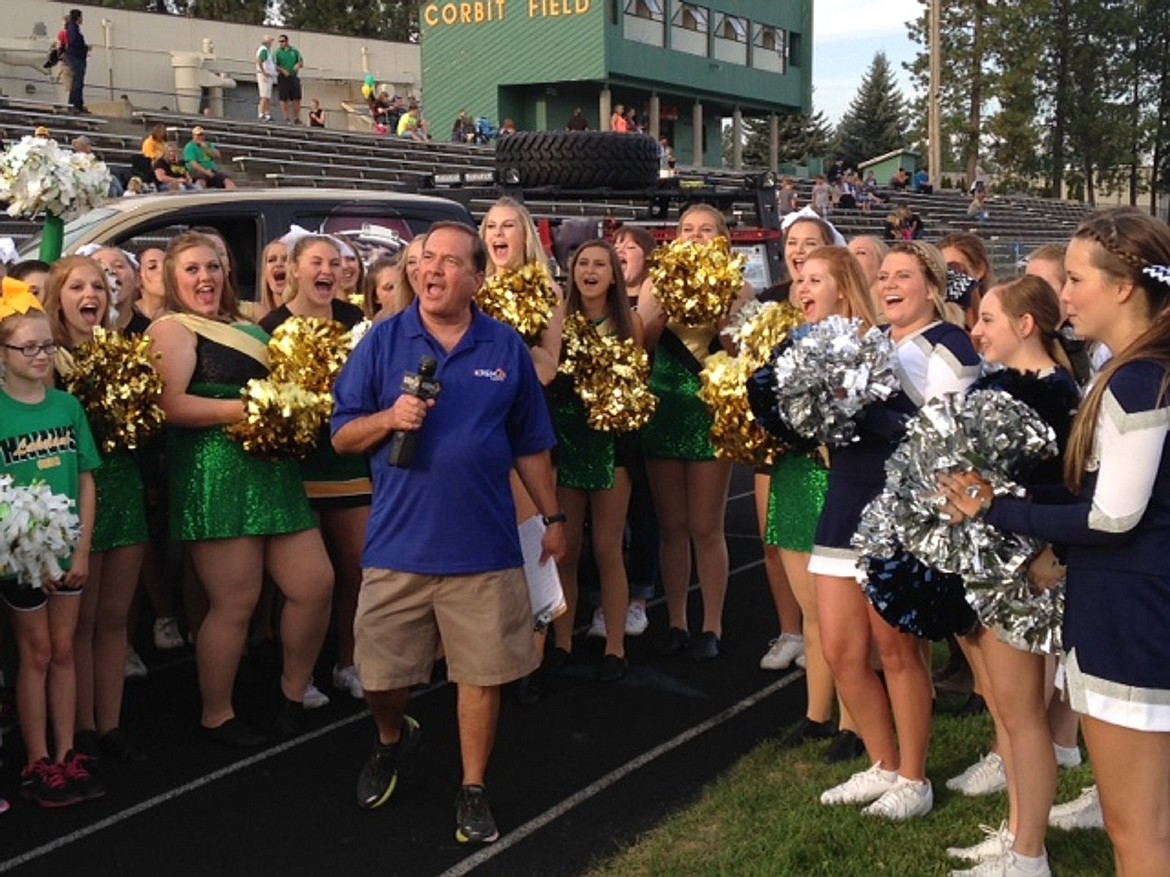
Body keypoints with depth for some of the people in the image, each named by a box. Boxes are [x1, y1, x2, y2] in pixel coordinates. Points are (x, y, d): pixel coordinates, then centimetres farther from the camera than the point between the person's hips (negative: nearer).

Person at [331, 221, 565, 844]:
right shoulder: (383, 341, 1)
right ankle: (392, 741, 41)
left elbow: (529, 446, 11)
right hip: (398, 544, 0)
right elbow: (342, 437, 2)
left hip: (484, 546, 0)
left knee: (483, 673, 6)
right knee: (380, 676, 9)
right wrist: (389, 419, -17)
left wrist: (551, 518, 11)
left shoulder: (507, 349, 4)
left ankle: (473, 791, 23)